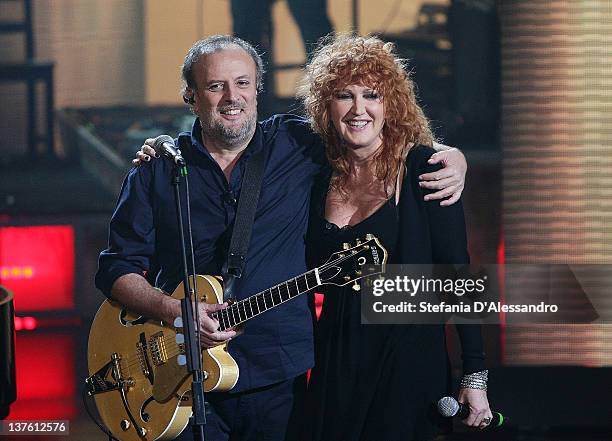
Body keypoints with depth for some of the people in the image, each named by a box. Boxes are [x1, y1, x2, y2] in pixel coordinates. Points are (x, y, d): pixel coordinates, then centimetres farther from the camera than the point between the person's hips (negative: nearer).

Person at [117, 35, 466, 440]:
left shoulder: (297, 144, 3)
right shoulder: (157, 170, 2)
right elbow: (116, 268, 3)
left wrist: (451, 157, -4)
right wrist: (174, 312, -15)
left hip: (278, 378, 1)